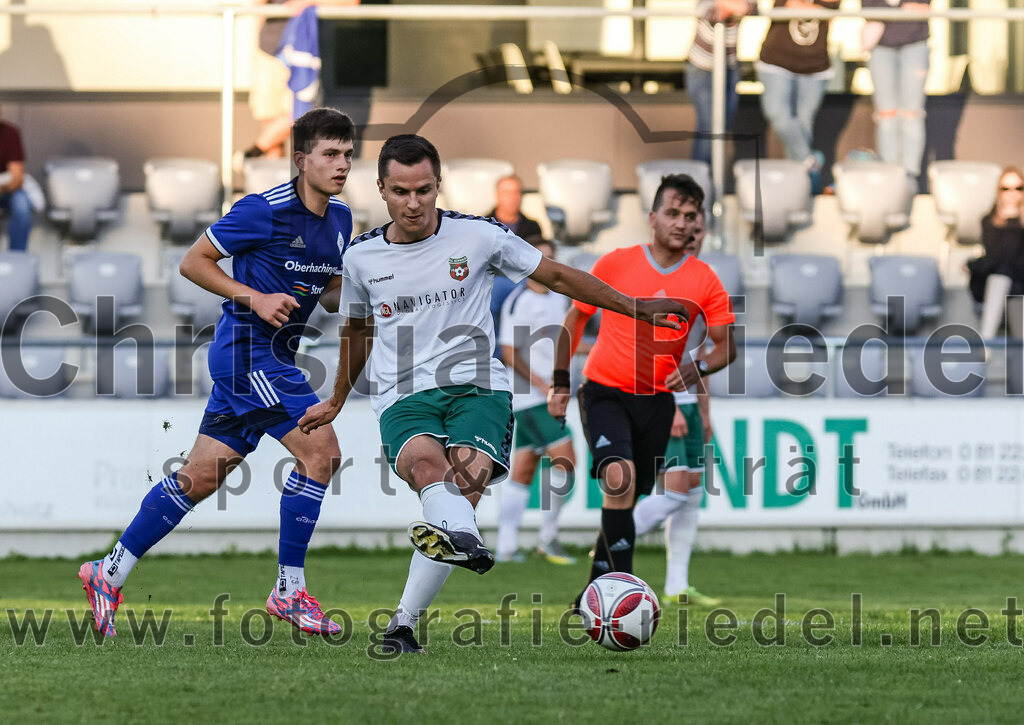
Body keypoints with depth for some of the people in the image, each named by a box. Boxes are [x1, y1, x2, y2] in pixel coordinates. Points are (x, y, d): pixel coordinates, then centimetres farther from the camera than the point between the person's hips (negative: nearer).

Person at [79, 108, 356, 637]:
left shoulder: (340, 220, 9)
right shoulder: (265, 210, -15)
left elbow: (330, 295, 20)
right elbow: (193, 262, -9)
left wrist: (348, 296, -3)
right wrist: (255, 298, -18)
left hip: (277, 353, 8)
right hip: (247, 349, -8)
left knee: (201, 476, 9)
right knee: (320, 449, -17)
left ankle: (110, 572, 18)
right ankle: (289, 591, -9)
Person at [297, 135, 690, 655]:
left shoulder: (479, 236, 2)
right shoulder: (361, 256, 9)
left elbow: (557, 277, 14)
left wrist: (636, 308, 13)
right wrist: (337, 401, 40)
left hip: (476, 387, -1)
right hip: (403, 398, 1)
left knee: (467, 476, -29)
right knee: (424, 460, -34)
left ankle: (403, 624, -29)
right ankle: (465, 539, -66)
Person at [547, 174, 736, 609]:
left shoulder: (705, 282, -1)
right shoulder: (615, 264, -6)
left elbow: (725, 346, 4)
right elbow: (574, 321, 6)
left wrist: (697, 369, -17)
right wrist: (560, 383, 3)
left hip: (656, 401, 3)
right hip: (605, 393, -3)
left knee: (626, 500, 11)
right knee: (620, 476, -27)